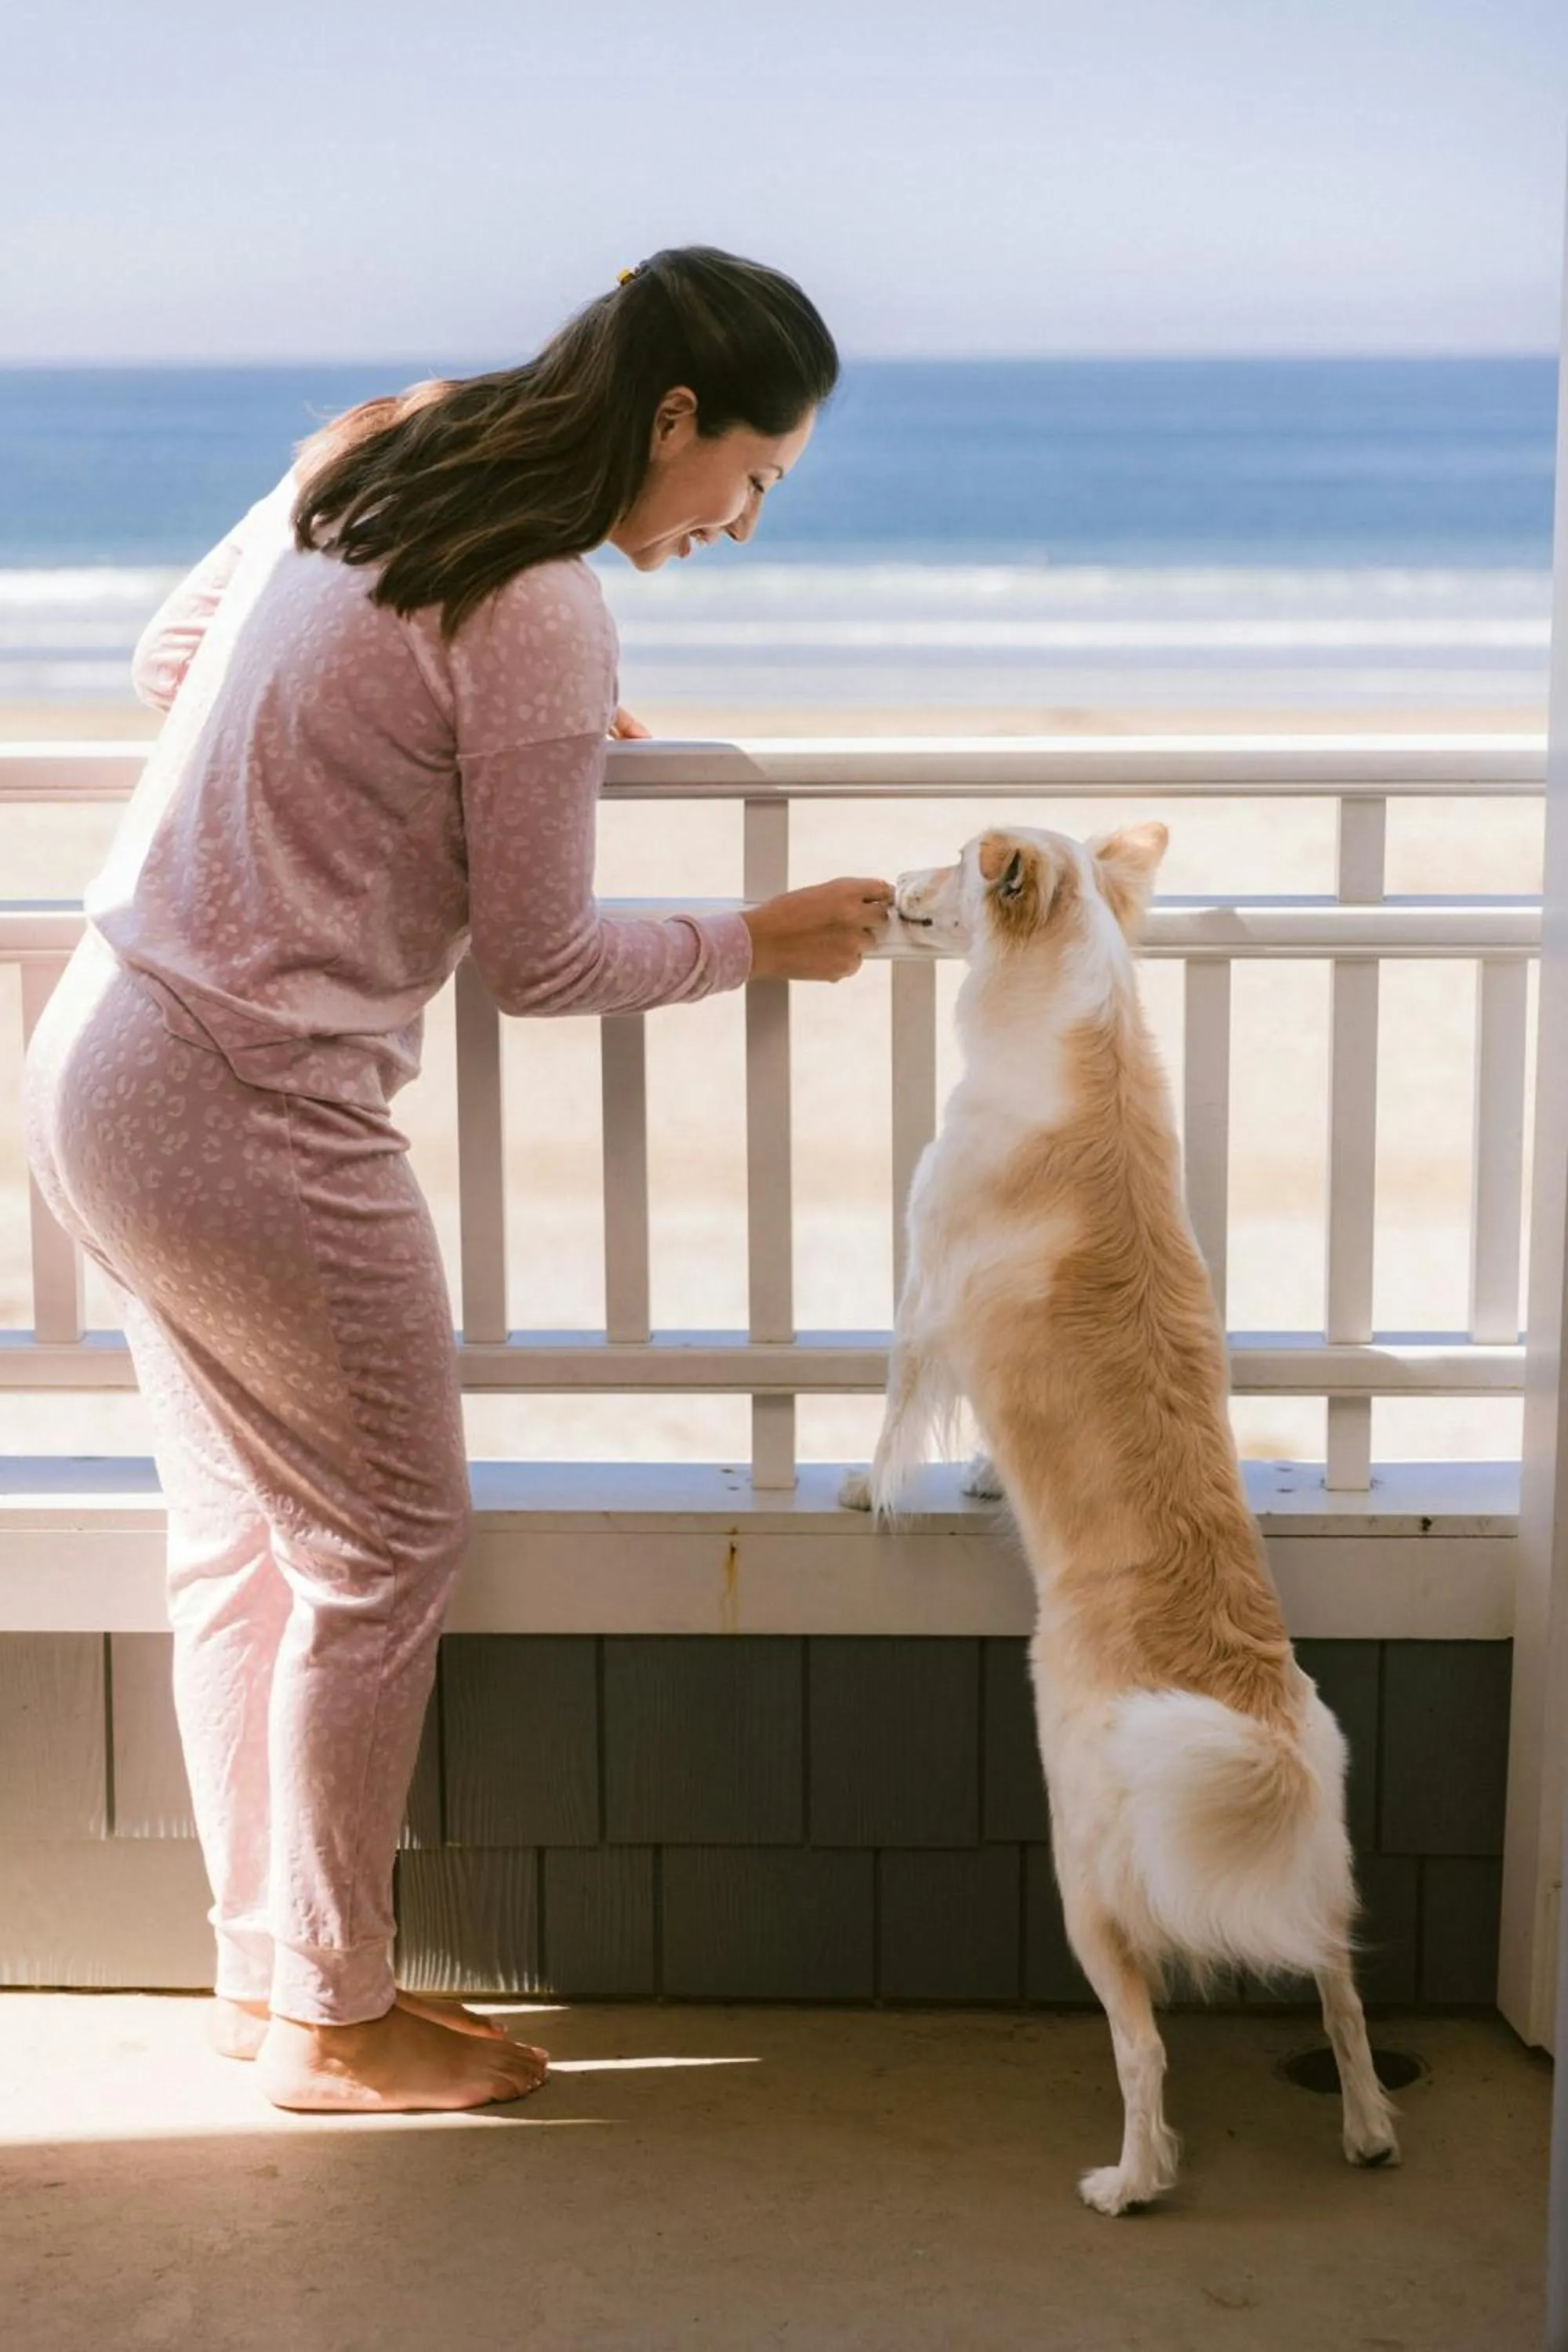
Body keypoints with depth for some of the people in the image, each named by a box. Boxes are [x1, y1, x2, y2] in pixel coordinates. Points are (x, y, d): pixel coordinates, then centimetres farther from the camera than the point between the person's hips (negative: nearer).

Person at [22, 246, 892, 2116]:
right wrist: (762, 942, 3)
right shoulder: (542, 613, -18)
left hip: (100, 1054, 9)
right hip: (251, 1121, -9)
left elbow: (169, 658, 22)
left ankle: (262, 1960, 32)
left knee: (239, 1535, 19)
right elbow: (540, 964, -11)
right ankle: (331, 2018, 20)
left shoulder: (366, 469, 8)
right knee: (388, 1545, 6)